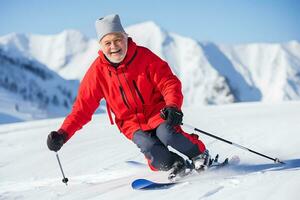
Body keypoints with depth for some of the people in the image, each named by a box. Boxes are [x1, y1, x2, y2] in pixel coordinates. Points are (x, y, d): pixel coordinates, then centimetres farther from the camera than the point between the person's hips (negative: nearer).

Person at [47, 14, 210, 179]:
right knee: (148, 145, -29)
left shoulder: (144, 56, -12)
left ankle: (199, 154, -3)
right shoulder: (98, 70, -8)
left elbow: (168, 82, -11)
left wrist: (173, 106, -32)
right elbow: (83, 106, -5)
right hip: (132, 123, 1)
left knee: (166, 133, -31)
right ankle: (174, 165, -1)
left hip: (158, 111, -1)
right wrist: (63, 134, -17)